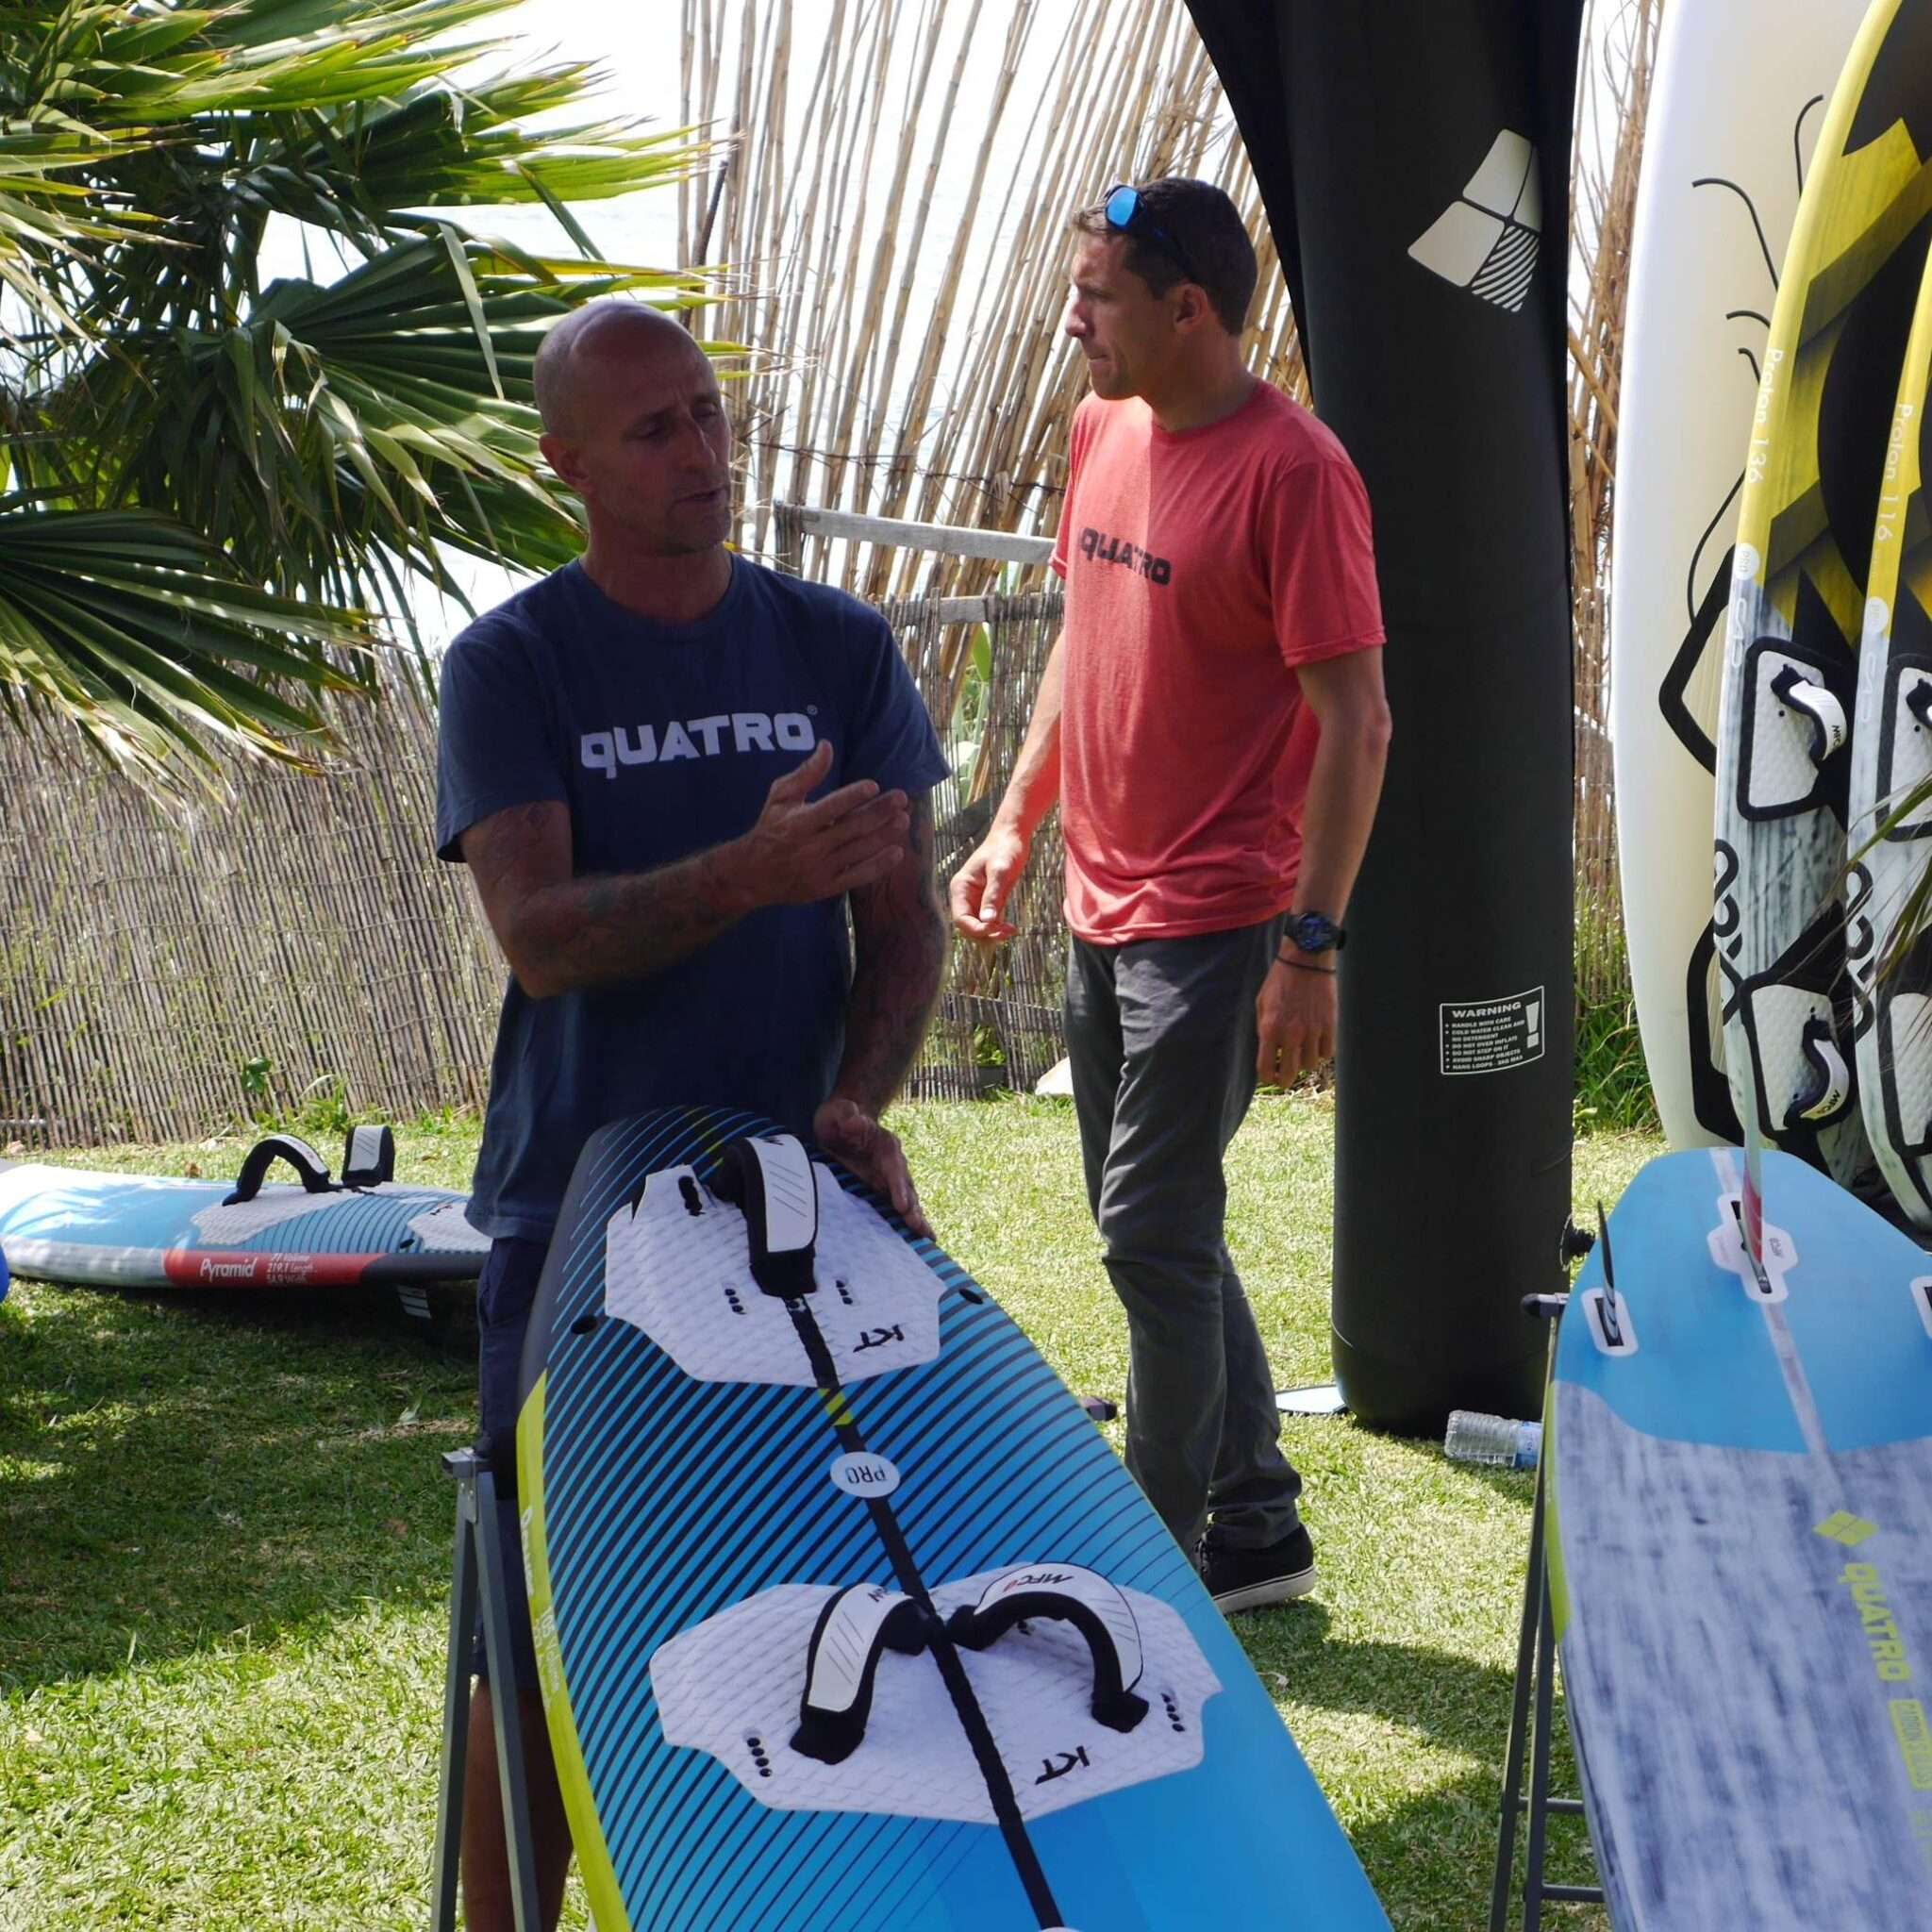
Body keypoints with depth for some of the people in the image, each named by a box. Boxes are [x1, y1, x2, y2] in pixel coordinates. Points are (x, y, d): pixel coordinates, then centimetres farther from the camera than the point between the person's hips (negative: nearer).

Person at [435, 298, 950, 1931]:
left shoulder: (839, 647, 7)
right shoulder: (512, 666, -1)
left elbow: (906, 911, 5)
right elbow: (539, 936, -13)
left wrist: (856, 1101, -12)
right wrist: (749, 874, -29)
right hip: (579, 1204, -2)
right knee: (549, 1633, -1)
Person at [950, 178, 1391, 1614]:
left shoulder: (1292, 470, -16)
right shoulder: (1106, 432, 9)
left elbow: (1354, 720, -18)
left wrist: (1312, 943, -21)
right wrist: (1016, 826, 15)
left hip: (1216, 923, -9)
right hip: (1102, 907, 9)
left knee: (1153, 1230, -6)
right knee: (1159, 1229, 14)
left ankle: (1164, 1548, 9)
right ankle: (1256, 1525, 26)